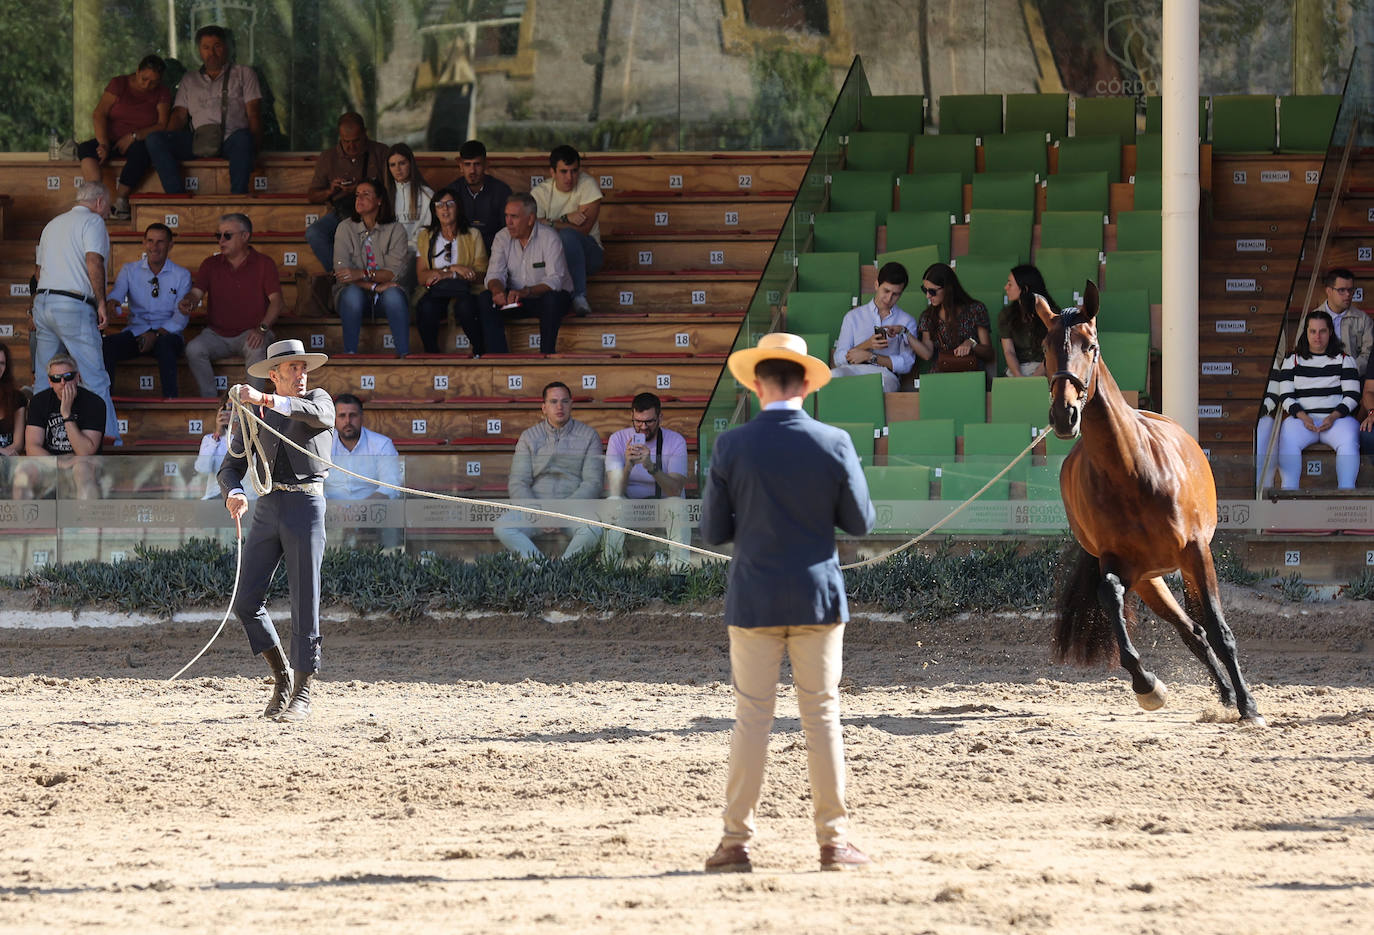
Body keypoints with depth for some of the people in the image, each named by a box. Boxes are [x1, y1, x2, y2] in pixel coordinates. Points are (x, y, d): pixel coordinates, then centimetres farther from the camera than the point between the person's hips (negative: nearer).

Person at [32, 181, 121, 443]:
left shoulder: (53, 224, 22)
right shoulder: (93, 222, -2)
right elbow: (94, 262, -16)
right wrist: (101, 302, -11)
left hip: (43, 301, 8)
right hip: (74, 305, -8)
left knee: (43, 381, 9)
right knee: (96, 379, -6)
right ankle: (110, 440, -9)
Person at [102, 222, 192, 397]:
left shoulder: (181, 275, 5)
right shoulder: (129, 270, 11)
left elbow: (181, 317, 0)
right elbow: (115, 296, -3)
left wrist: (157, 334, -16)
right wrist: (111, 303, -30)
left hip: (167, 334, -2)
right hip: (136, 333, 2)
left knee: (165, 343, -38)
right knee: (106, 343, -28)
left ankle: (171, 399, -38)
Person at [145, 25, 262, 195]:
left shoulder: (243, 74, 20)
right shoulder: (189, 80, 28)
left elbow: (253, 114, 8)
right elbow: (179, 116, 18)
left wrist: (255, 148, -9)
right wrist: (167, 141, -4)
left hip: (231, 140, -3)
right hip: (198, 141, 3)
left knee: (243, 138, -40)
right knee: (154, 139, -22)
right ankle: (177, 197, -34)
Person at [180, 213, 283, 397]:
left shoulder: (263, 263, 1)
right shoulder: (211, 264, 10)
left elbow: (276, 301, -6)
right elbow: (196, 292, 0)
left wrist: (262, 329, -23)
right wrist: (188, 301, -27)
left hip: (249, 333, -3)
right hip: (216, 333, 3)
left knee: (255, 349, -37)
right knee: (193, 349, -28)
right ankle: (209, 401, -20)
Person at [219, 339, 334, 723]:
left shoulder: (318, 399, 6)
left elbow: (319, 415, -20)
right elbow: (231, 467, 10)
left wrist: (267, 401, -29)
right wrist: (234, 493, -14)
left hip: (306, 506, -4)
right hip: (267, 509, 4)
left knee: (304, 603, -5)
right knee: (247, 601, -2)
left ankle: (303, 692, 2)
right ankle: (281, 676, 17)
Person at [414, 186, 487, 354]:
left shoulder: (472, 235, 11)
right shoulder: (425, 237, 14)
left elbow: (480, 275, 0)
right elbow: (421, 277, 2)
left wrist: (443, 275, -11)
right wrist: (453, 269, -12)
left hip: (463, 293, -1)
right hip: (435, 294, 1)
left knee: (465, 306, -37)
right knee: (426, 307, -35)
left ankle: (480, 353, -22)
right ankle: (431, 354, -22)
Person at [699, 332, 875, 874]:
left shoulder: (732, 448, -7)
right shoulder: (834, 444, -6)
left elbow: (714, 530, -3)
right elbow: (860, 522, 1)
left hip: (754, 600, 0)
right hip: (817, 597, 1)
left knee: (752, 718, 4)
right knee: (822, 717, 6)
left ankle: (737, 843, 5)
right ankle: (833, 841, 8)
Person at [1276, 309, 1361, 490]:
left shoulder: (1343, 359, 12)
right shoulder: (1293, 360, 14)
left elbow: (1352, 395, 4)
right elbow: (1285, 396, 7)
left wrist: (1333, 417, -14)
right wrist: (1303, 417, -12)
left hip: (1337, 418, -1)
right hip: (1302, 418, 1)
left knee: (1348, 441, -34)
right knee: (1287, 440, -33)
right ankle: (1289, 491, -40)